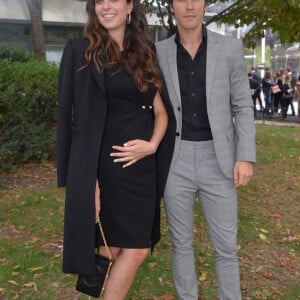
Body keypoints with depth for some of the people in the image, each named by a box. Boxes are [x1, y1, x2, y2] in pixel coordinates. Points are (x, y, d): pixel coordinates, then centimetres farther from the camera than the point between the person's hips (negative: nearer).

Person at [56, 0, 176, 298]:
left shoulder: (146, 54, 11)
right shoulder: (79, 50, -4)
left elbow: (161, 110, 13)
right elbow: (73, 116, -9)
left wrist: (153, 144, -8)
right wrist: (88, 177, -15)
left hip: (142, 165, 5)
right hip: (104, 165, -5)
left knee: (137, 248, 9)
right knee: (111, 248, 2)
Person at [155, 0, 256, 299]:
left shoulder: (230, 48, -1)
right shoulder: (158, 53, 1)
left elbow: (243, 107, 1)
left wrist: (246, 157, -7)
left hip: (217, 161, 0)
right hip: (175, 162, 1)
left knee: (225, 245, 6)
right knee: (181, 242, 11)